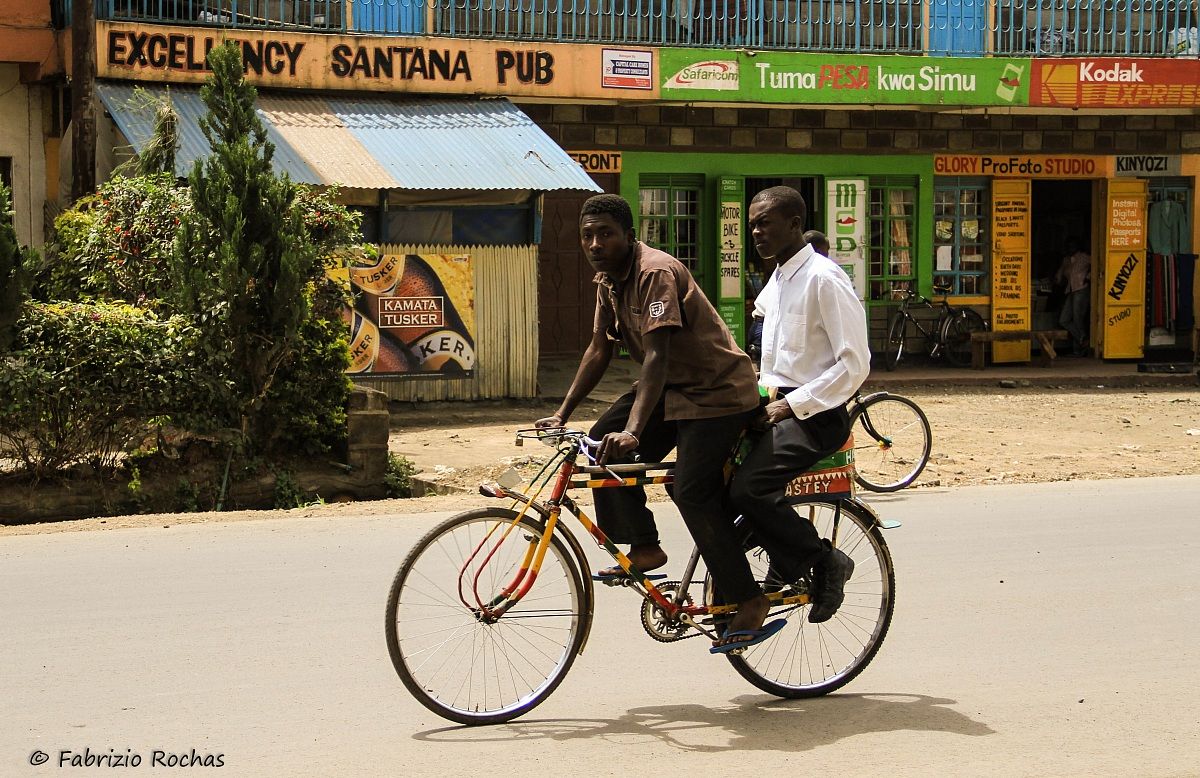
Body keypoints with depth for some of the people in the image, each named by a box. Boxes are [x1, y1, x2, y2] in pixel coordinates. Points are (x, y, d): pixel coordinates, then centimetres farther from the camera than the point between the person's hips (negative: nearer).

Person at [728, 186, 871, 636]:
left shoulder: (824, 279, -12)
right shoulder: (777, 282, 16)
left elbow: (855, 364, -18)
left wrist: (792, 405, -19)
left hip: (815, 414, -9)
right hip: (776, 405, 9)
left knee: (749, 488, -29)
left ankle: (823, 561, -6)